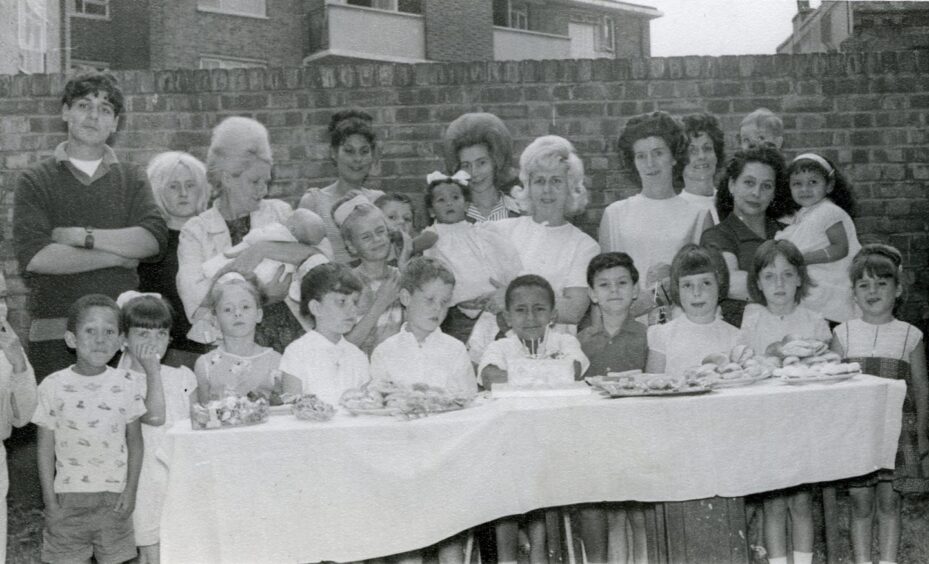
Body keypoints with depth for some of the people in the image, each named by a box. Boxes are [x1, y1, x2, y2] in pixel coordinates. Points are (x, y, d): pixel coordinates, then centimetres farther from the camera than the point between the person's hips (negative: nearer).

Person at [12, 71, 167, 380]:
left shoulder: (132, 178, 13)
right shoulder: (35, 180, 6)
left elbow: (154, 239, -5)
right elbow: (33, 255, -9)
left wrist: (81, 235, -9)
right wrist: (118, 256, -7)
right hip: (55, 333, -1)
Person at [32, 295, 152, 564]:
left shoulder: (128, 385, -3)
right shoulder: (53, 387, -6)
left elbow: (134, 441, 4)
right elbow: (46, 447, 0)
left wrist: (130, 490, -1)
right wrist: (49, 499, -2)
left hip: (114, 497, 1)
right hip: (68, 497, 0)